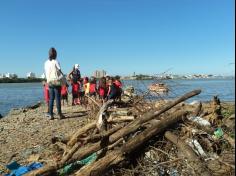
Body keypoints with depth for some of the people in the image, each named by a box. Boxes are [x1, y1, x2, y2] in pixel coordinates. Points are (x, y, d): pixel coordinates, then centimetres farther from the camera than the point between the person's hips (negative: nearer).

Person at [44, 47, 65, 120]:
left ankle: (51, 115, 8)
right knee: (58, 99, -2)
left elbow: (46, 73, 10)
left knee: (51, 99, 8)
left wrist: (48, 80, 17)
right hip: (56, 82, -5)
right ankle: (59, 114, 3)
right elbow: (60, 71, -8)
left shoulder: (46, 63, 8)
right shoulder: (55, 61, -8)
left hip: (49, 82, 5)